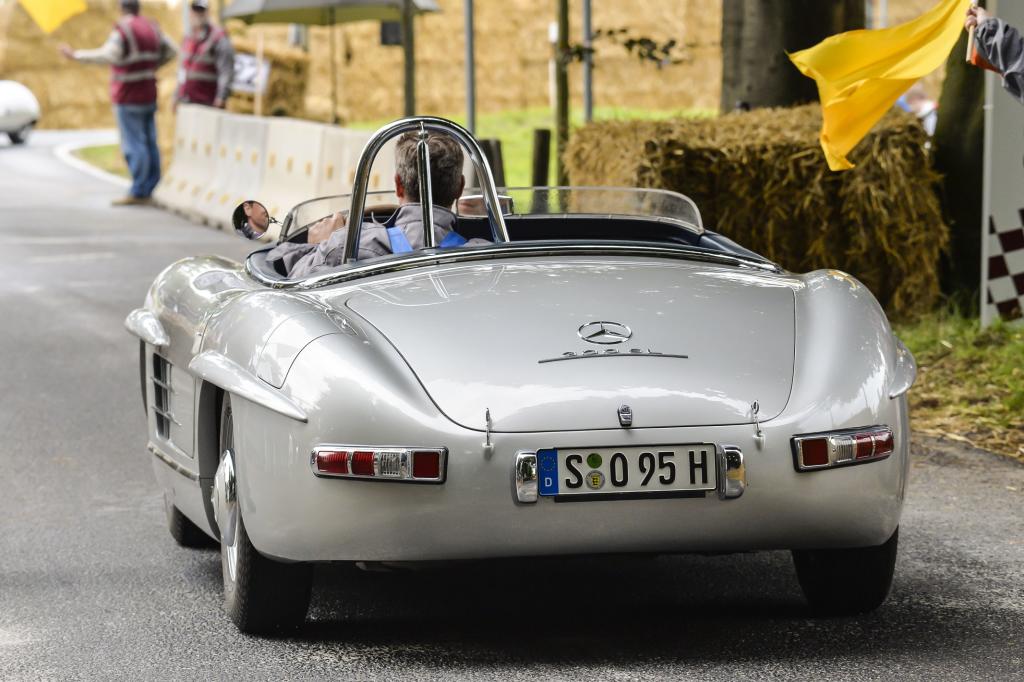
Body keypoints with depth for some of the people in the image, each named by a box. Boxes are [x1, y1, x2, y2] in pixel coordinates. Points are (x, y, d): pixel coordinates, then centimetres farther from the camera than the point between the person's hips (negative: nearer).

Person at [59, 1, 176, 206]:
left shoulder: (122, 31, -14)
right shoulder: (151, 28, 9)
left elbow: (108, 55, -29)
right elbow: (171, 50, 19)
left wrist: (76, 55, -25)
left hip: (128, 98, -8)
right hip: (149, 95, 8)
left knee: (133, 146, -8)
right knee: (149, 145, 6)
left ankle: (138, 193, -10)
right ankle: (148, 190, 7)